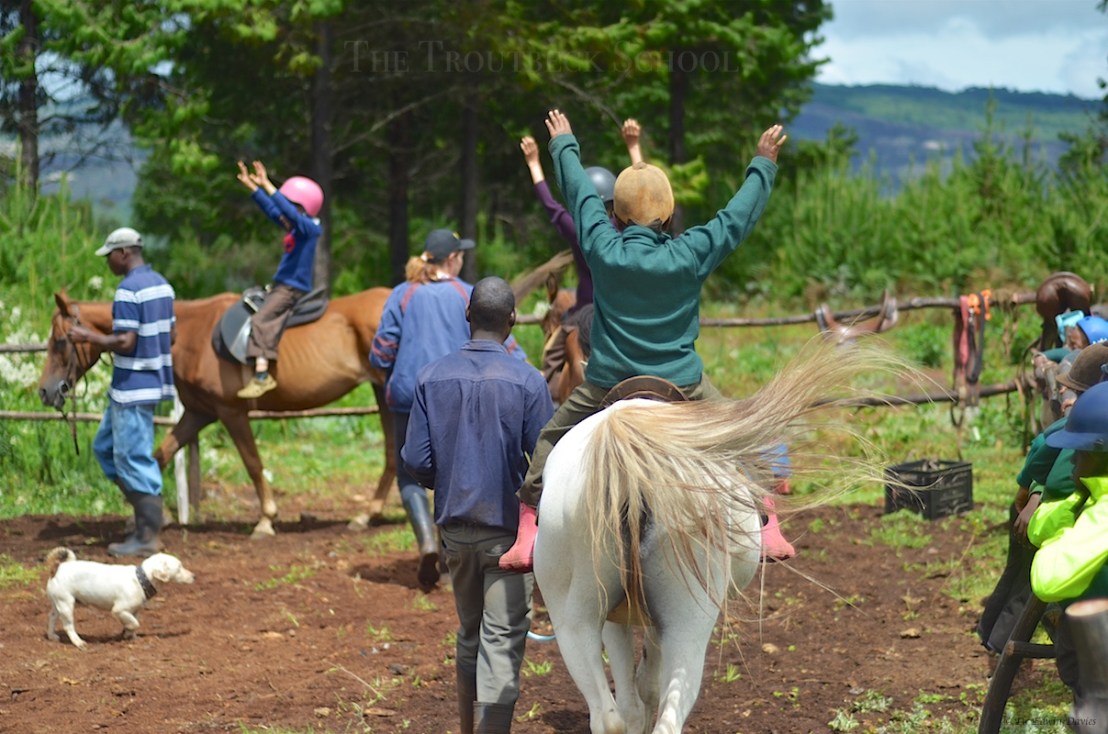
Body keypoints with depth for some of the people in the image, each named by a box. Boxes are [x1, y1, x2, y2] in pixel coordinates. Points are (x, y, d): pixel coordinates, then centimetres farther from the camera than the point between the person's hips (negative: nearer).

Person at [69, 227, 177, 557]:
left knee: (134, 458, -4)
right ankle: (146, 514, 18)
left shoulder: (128, 290, -18)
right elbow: (171, 335, 16)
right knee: (105, 446, 19)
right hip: (155, 379, 10)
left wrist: (88, 336, -11)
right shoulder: (162, 285, 11)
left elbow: (125, 342, -23)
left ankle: (148, 537, -1)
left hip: (133, 387, -10)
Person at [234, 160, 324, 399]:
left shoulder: (309, 228, -12)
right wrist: (251, 186, 20)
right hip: (282, 287, 11)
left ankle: (262, 375, -34)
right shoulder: (294, 228, 13)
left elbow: (288, 211, -28)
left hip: (292, 290, -11)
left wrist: (267, 186, -30)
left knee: (260, 320, -24)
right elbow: (272, 209, 21)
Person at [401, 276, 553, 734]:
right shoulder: (527, 382, -12)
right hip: (509, 528, -4)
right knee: (502, 641, -3)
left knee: (470, 632, 21)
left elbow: (416, 461, -3)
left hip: (454, 525, 4)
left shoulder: (432, 377, -3)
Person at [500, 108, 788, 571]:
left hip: (607, 388, 1)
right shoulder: (690, 255, -12)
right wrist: (763, 165, 13)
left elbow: (579, 191, 7)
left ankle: (527, 539, 12)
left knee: (552, 443, 18)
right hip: (681, 388, -1)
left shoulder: (602, 248, -9)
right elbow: (739, 216, -1)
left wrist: (564, 145, 23)